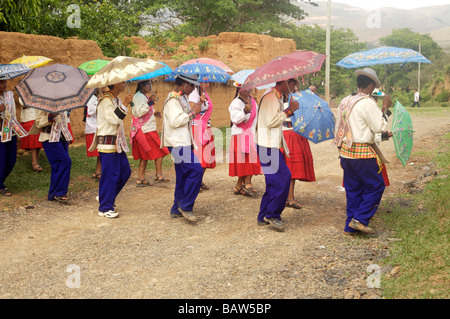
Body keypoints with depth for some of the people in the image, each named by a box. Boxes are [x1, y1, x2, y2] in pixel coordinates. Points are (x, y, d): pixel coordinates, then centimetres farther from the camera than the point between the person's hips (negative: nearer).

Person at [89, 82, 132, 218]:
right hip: (107, 143, -10)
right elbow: (113, 119, -25)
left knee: (125, 172, 12)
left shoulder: (116, 100, 17)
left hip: (117, 143, 10)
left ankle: (106, 198, 27)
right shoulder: (106, 100, -13)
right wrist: (124, 104, -23)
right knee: (109, 175, -6)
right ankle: (105, 208, 3)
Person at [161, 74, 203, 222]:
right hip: (177, 143, -11)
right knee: (196, 170, -18)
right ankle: (186, 206, -9)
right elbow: (174, 121, -24)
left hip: (183, 142, 11)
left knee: (183, 176, 11)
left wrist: (199, 104, 14)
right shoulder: (173, 99, -14)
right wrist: (192, 112, -17)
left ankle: (177, 209, 18)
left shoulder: (183, 98, 18)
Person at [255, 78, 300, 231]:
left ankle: (263, 217, 18)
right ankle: (272, 214, -3)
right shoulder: (270, 96, -13)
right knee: (282, 178, -12)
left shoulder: (277, 97, 20)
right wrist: (289, 110, -12)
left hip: (273, 145, 11)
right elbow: (271, 121, -21)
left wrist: (289, 111, 13)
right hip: (268, 145, -11)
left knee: (274, 181, 12)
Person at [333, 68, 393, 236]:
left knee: (353, 189, 14)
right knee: (376, 186, 5)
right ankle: (360, 219, 0)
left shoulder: (345, 101, 12)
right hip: (362, 154, -8)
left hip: (345, 152, 8)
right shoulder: (367, 103, -13)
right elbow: (379, 126, -10)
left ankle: (350, 226, 18)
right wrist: (385, 109, 1)